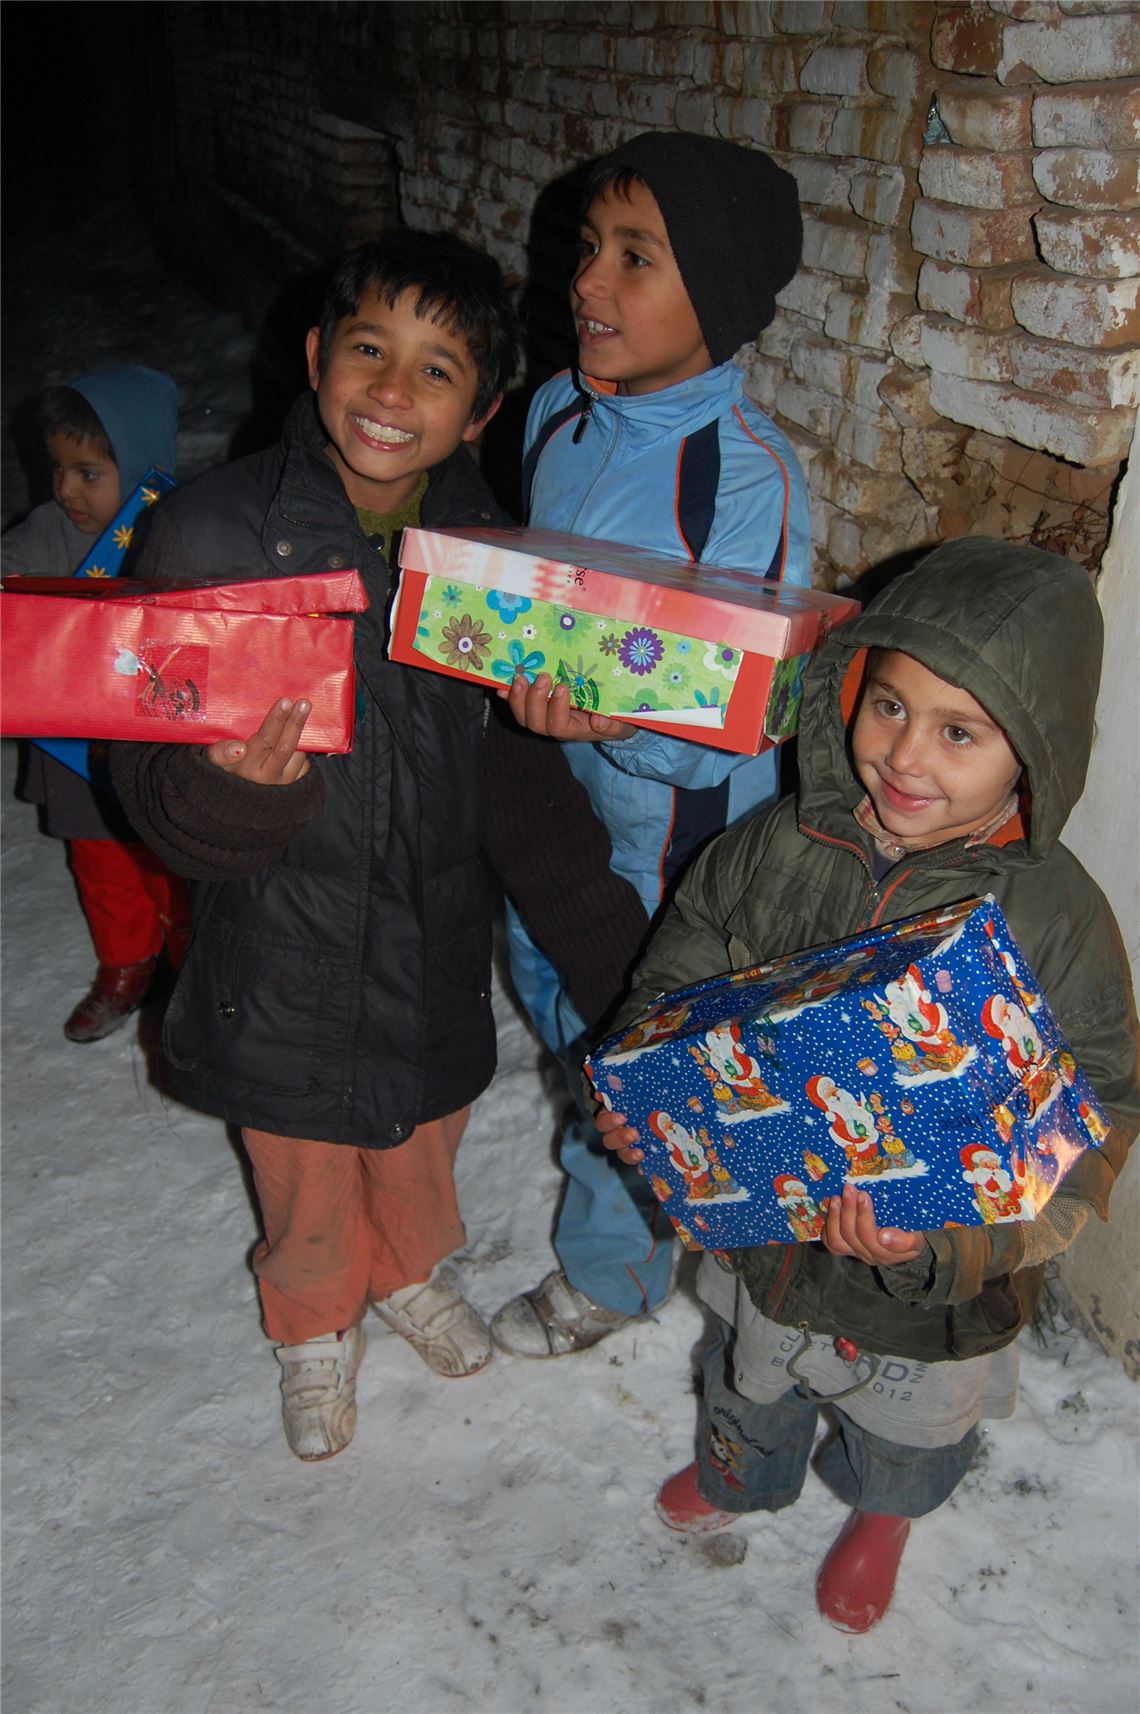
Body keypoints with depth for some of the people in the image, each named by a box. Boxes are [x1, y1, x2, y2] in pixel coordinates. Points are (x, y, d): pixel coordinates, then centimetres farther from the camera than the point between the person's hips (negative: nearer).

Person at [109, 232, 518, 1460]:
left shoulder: (484, 535, -8)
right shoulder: (217, 531, -21)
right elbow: (156, 782, -18)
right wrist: (233, 783, -38)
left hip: (435, 937, 3)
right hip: (285, 943, -3)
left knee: (424, 1135, 26)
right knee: (303, 1171, 19)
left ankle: (411, 1272, 59)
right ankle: (313, 1325, 52)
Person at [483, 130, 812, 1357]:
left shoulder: (750, 476, -26)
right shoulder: (556, 414, -5)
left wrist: (626, 716, -44)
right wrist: (525, 687, 0)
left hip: (669, 827, -7)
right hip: (546, 793, 7)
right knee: (561, 1008, 27)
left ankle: (608, 1269, 42)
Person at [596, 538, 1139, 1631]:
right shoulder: (775, 851, -17)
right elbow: (677, 981, -1)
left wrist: (942, 1236, -36)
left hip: (930, 1296, -2)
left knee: (907, 1430, 30)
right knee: (749, 1381, 33)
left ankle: (880, 1515, 65)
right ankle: (739, 1474, 67)